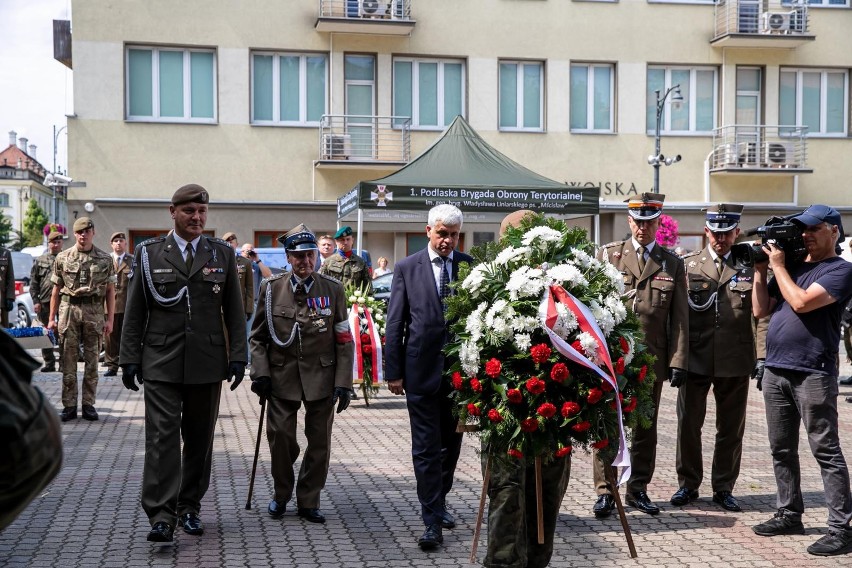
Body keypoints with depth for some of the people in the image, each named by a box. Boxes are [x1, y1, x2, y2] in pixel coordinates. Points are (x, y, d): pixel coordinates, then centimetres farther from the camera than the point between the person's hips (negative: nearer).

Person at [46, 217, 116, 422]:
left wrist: (110, 319, -1)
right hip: (69, 310, 0)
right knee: (68, 361, 2)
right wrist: (51, 318, 4)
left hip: (95, 313, 0)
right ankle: (69, 406, 8)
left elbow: (110, 291, 5)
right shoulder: (63, 258, 5)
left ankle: (88, 405, 13)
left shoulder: (105, 259, 4)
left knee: (92, 361, 5)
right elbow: (56, 290, 8)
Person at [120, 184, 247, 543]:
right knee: (162, 436, -7)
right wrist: (130, 358, 0)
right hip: (161, 362, -2)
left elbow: (235, 311, 8)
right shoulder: (149, 253, 4)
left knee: (199, 439, 9)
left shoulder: (223, 254, 7)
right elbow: (134, 311, 5)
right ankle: (161, 515, -6)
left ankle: (189, 507, 21)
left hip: (207, 363, 2)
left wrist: (237, 355, 1)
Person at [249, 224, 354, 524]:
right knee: (280, 436, -1)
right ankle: (281, 494, 24)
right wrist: (260, 373, -7)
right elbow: (258, 336, 6)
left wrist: (343, 382, -5)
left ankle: (308, 501, 22)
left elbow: (344, 340, 0)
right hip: (282, 376, 0)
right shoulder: (271, 288, 1)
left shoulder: (333, 289, 0)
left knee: (319, 442, 5)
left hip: (321, 376, 0)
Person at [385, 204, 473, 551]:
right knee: (426, 447, 0)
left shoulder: (470, 266, 2)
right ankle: (432, 520, 5)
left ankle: (439, 501, 34)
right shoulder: (407, 268, 0)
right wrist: (393, 371, -4)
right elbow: (395, 323, 0)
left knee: (451, 443, 15)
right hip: (421, 367, -2)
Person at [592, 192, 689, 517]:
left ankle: (638, 490, 22)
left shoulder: (672, 263, 10)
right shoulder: (609, 254, 5)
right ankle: (605, 492, 6)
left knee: (646, 427, 10)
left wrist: (678, 360, 0)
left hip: (652, 359, 2)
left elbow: (680, 317, 7)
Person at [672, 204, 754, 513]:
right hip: (696, 359, 0)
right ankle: (688, 484, 23)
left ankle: (724, 488, 24)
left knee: (731, 428, 10)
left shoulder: (750, 265, 3)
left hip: (736, 361, 0)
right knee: (688, 424, 7)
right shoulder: (688, 264, 3)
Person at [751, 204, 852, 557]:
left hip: (813, 374, -7)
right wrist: (760, 269, 6)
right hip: (775, 370, 7)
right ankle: (790, 515, 23)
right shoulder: (790, 265, 16)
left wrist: (777, 266, -7)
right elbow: (761, 310, 13)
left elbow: (802, 303, -18)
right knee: (782, 450, 12)